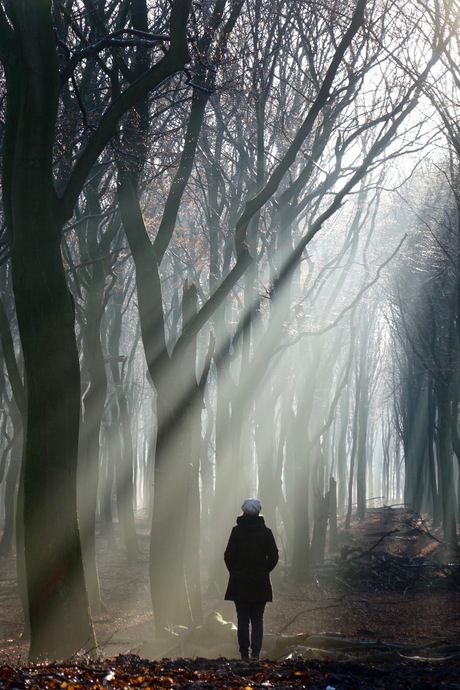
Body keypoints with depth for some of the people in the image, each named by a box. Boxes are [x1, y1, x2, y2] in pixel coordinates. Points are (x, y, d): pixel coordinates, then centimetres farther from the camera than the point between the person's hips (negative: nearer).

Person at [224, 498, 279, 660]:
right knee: (257, 619, 6)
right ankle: (256, 653, -3)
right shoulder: (266, 532, -2)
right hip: (260, 583, 1)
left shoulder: (237, 531, -5)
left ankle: (244, 653, 3)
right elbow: (273, 557, -2)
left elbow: (229, 556, -6)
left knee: (242, 619, 5)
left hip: (240, 582, -1)